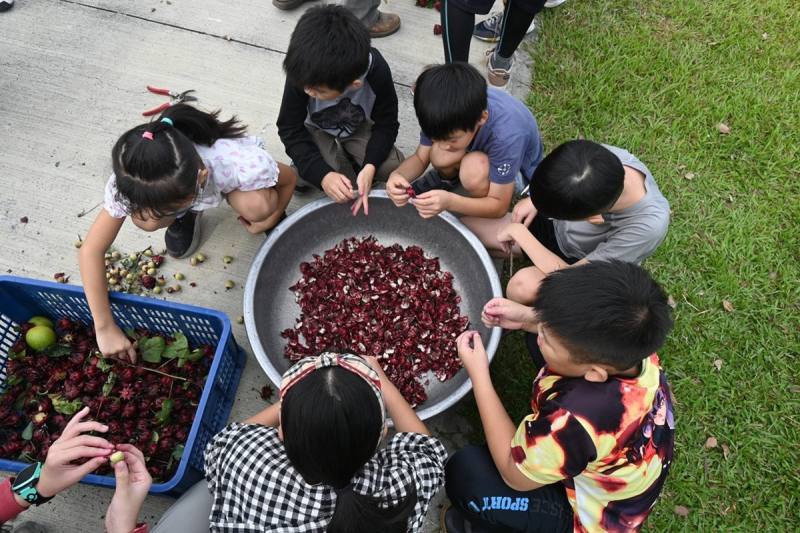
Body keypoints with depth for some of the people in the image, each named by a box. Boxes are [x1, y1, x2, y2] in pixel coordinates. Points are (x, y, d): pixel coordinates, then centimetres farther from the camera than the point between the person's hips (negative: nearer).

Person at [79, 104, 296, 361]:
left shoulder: (245, 166, -44)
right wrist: (105, 327, -29)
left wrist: (269, 219, -8)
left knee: (256, 206, -35)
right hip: (181, 187, 2)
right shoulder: (132, 182, -36)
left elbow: (289, 178, -21)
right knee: (144, 219, -28)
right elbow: (90, 251, -28)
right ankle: (186, 215, 7)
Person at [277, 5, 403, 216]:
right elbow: (291, 130, -23)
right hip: (316, 131, 0)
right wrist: (323, 174, -37)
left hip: (358, 128, 1)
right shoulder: (302, 74, -33)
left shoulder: (377, 71, -33)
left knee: (392, 167, -20)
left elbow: (386, 124, -20)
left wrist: (370, 167, -37)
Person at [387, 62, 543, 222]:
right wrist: (397, 175, -37)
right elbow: (420, 158, -14)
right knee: (439, 157, -28)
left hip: (518, 167, -4)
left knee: (474, 170, -37)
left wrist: (449, 202, -48)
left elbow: (500, 206, -31)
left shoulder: (506, 135, -41)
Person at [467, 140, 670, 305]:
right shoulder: (603, 156, -30)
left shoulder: (648, 227, -41)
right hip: (556, 228, 4)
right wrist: (535, 198, -16)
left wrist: (518, 232, -25)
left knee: (525, 284, -35)